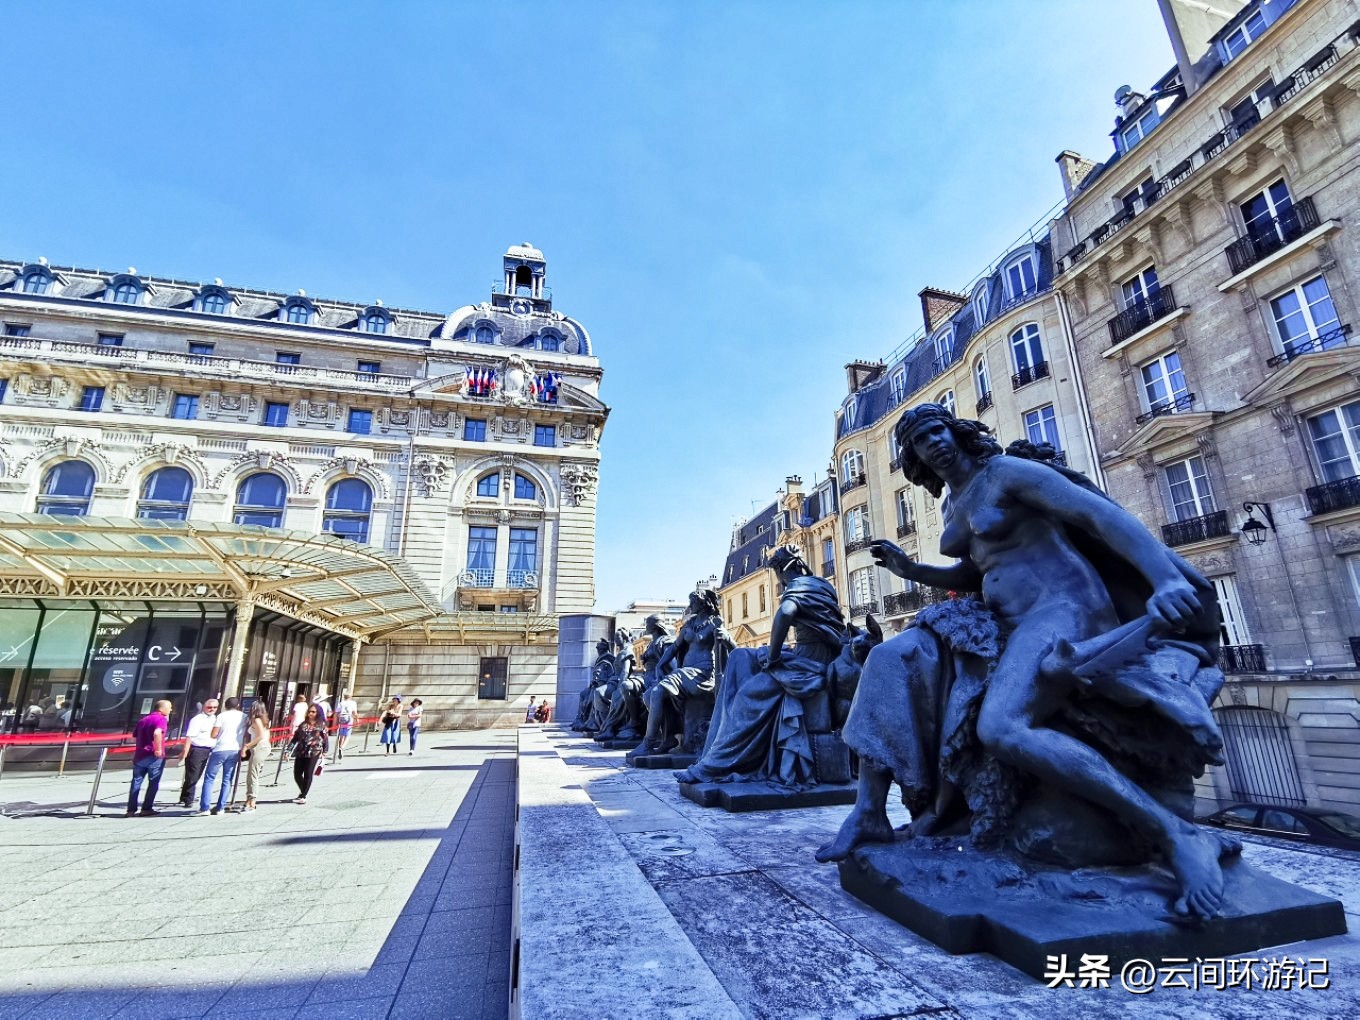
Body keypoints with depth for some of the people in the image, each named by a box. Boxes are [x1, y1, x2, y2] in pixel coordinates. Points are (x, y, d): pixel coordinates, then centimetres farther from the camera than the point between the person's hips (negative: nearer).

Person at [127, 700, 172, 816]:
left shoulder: (143, 719, 16)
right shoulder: (161, 719, -10)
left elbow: (134, 738, 23)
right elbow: (157, 733, -28)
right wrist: (158, 749, -20)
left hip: (139, 755, 7)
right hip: (154, 756, -7)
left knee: (136, 782, 11)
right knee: (153, 783, 3)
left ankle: (131, 809, 11)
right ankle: (146, 808, 6)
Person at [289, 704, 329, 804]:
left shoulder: (321, 725, 2)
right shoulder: (303, 724, 11)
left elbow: (326, 739, 1)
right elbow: (295, 738, 13)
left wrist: (324, 753, -4)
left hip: (314, 754, -4)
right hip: (300, 753, 4)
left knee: (308, 775, -3)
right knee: (297, 774, 5)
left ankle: (303, 796, 9)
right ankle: (303, 791, 31)